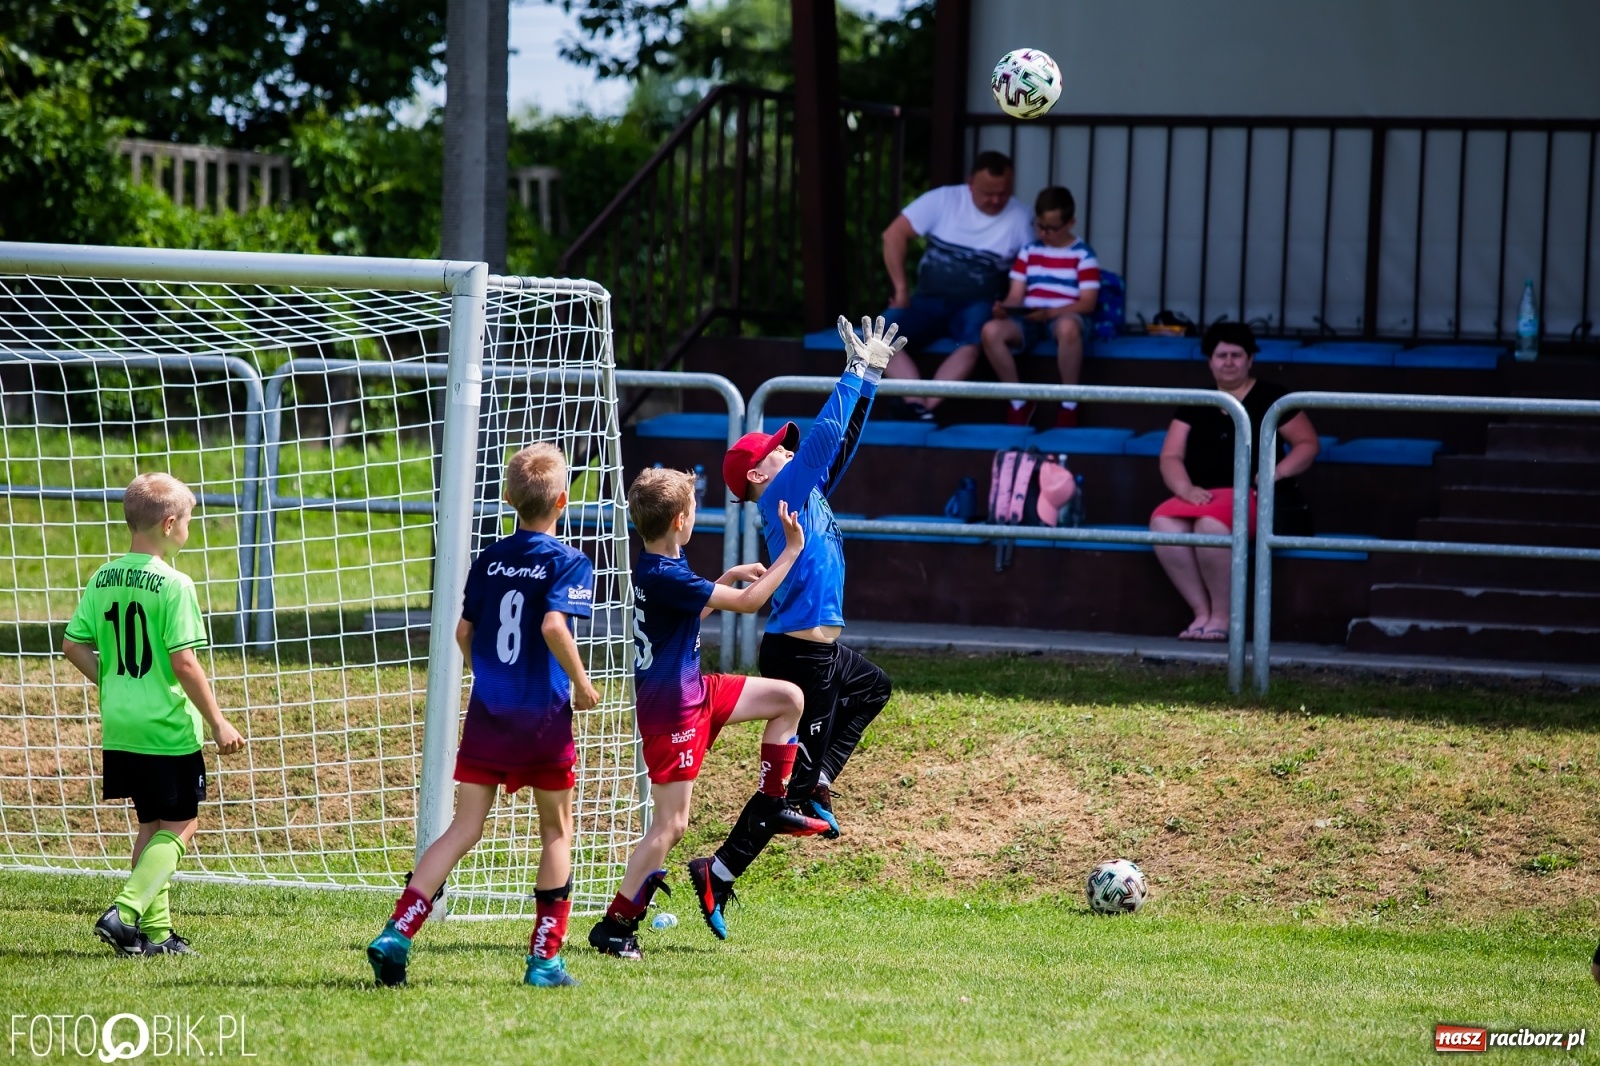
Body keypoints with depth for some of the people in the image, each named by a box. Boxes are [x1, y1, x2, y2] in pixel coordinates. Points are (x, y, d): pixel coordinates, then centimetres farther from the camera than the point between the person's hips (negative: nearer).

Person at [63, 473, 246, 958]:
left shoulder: (103, 579, 5)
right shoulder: (173, 585, -15)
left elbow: (74, 647, 7)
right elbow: (183, 663, -18)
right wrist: (217, 723, -11)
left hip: (120, 725, 7)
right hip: (167, 727, -7)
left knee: (152, 824, 17)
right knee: (180, 824, 4)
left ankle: (154, 929, 16)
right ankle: (125, 912, -11)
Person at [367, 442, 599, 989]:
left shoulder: (489, 559, 8)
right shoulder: (568, 562, -8)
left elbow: (463, 632, 12)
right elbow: (554, 625, -22)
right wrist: (581, 684, -9)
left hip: (486, 715, 4)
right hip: (542, 718, -4)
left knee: (463, 830, 4)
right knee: (557, 831, 12)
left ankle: (398, 933, -11)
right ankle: (545, 958, 11)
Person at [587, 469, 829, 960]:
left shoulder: (660, 569, 7)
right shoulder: (663, 577, -24)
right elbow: (747, 602, -21)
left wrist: (727, 579, 20)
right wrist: (792, 550, -13)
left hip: (695, 691, 10)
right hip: (670, 710, -10)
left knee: (787, 698, 14)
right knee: (671, 825, -8)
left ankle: (769, 801, 21)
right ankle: (614, 926, -3)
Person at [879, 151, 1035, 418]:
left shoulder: (1020, 218, -2)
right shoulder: (943, 200, -3)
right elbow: (894, 235, -4)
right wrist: (901, 289, -9)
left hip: (977, 304, -2)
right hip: (929, 300, 2)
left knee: (974, 342, -38)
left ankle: (925, 407, -47)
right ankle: (918, 407, -41)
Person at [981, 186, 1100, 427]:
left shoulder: (1083, 255, 1)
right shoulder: (1028, 252, 14)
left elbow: (1087, 304, -6)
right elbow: (1016, 295, 9)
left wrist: (1050, 312, -21)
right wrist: (1004, 308, -16)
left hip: (1065, 317, -4)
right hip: (1029, 320, 4)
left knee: (1068, 327, -43)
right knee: (991, 330, -28)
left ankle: (1069, 404, -26)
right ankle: (1019, 402, -11)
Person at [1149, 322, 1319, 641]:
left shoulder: (1270, 398, 8)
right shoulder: (1195, 405, 18)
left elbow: (1307, 444, 5)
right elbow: (1171, 457, 11)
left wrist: (1274, 474, -11)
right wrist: (1185, 488, -10)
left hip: (1258, 498, -4)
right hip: (1204, 496, 4)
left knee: (1211, 523, -38)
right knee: (1163, 523, -30)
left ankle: (1222, 616, -24)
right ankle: (1202, 611, -23)